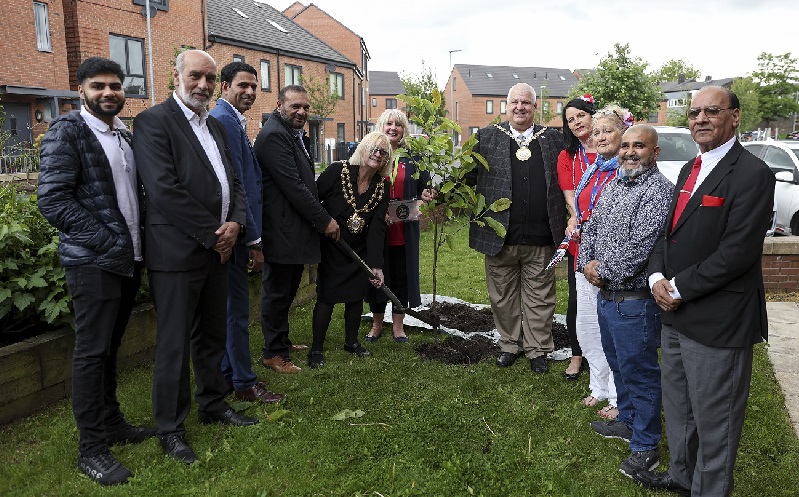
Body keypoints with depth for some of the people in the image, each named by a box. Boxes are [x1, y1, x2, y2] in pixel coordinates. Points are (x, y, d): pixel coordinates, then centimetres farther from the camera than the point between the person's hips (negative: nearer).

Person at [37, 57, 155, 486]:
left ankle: (111, 422, 28)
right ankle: (91, 448, 10)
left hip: (128, 259, 7)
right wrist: (105, 241, -18)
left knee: (109, 347, 16)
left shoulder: (125, 134, 13)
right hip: (93, 262, -6)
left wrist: (138, 241, 5)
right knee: (91, 351, 0)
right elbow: (53, 199, -15)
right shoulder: (67, 130, -7)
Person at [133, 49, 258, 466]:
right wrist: (212, 234, -15)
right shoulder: (153, 121, -9)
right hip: (177, 253, -7)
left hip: (218, 248, 8)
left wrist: (235, 222, -4)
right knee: (174, 343, 3)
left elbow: (234, 182, 15)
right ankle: (170, 428, 17)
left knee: (212, 335, 18)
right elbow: (164, 189, -19)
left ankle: (213, 404, 34)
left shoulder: (214, 126, 16)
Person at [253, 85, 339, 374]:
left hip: (296, 228, 10)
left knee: (288, 289, 18)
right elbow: (293, 186, -21)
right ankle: (273, 353, 14)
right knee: (278, 291, 2)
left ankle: (282, 340, 32)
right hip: (282, 229, -10)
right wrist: (324, 220, -16)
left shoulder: (295, 134, 16)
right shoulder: (274, 135, -16)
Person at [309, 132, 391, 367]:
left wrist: (377, 265, -20)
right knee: (326, 295, -1)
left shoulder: (383, 187, -7)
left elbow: (377, 227, -13)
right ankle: (316, 348, 12)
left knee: (356, 296, 11)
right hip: (330, 248, -4)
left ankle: (351, 341, 31)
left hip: (360, 251, 4)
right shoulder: (338, 171, -17)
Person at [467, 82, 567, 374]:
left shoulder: (552, 139, 9)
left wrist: (568, 224, 1)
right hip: (499, 236, 0)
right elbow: (468, 176, 2)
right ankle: (510, 345, 28)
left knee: (540, 298, 9)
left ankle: (538, 349, 24)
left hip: (540, 238, 0)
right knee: (503, 297, 11)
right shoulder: (487, 138, 5)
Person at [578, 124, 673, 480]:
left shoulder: (658, 189, -16)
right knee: (618, 365, 22)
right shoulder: (614, 184, 12)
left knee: (640, 372, 3)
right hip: (606, 294, 9)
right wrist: (586, 263, -3)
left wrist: (604, 271, -14)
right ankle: (627, 422, 41)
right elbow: (592, 227, 14)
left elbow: (639, 245, -24)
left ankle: (645, 447, 18)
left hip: (635, 300, -8)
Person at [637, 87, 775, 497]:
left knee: (714, 420, 9)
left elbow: (737, 252, -22)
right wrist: (657, 276, -5)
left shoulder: (751, 174, -16)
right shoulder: (690, 170, 11)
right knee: (678, 409, 24)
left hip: (717, 323, -8)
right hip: (676, 315, 9)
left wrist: (680, 289, -16)